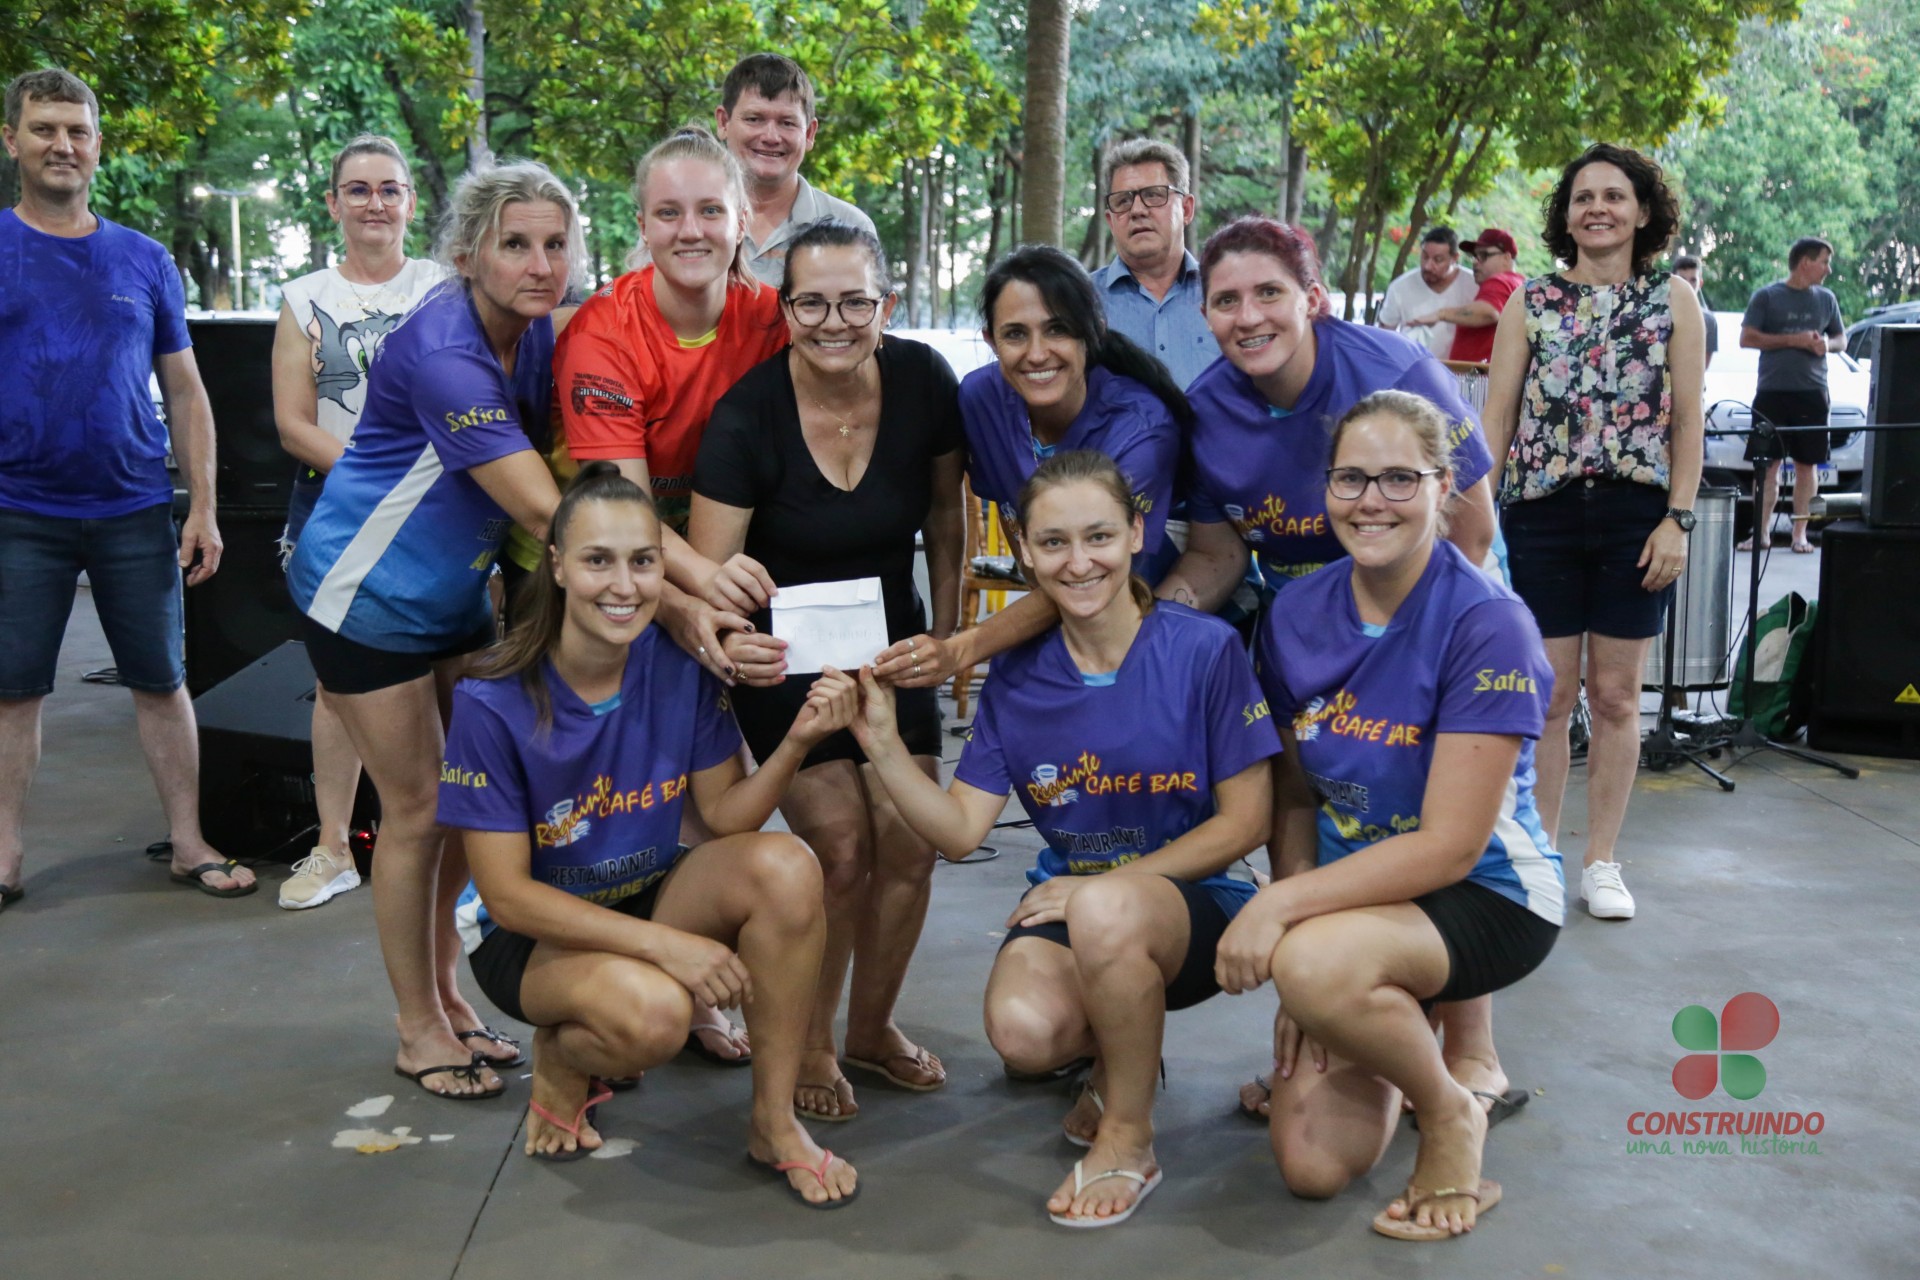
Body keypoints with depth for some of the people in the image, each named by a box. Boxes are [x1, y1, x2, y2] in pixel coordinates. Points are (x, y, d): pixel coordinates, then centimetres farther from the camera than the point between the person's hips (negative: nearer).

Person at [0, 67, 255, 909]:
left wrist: (203, 508, 3)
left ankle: (187, 844, 16)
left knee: (162, 680, 6)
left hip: (135, 512, 2)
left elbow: (185, 395, 9)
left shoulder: (145, 262, 8)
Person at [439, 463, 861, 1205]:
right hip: (529, 929, -4)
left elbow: (725, 815, -5)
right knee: (652, 1012, -36)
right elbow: (507, 894, -19)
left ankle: (774, 1121, -10)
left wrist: (797, 741, -25)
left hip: (650, 893, 4)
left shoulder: (682, 667, -13)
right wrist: (663, 943, -27)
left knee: (785, 868, -26)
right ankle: (562, 1059, 3)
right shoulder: (493, 703, -22)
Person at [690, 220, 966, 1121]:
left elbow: (945, 514, 3)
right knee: (841, 850, -11)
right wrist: (725, 640, -46)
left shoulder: (924, 383, -14)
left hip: (890, 643, 3)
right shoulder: (747, 415, -24)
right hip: (783, 656, -3)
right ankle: (808, 1047, 13)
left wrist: (945, 634, 6)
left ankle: (872, 1027, 23)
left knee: (908, 844, -3)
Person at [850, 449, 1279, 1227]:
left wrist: (1106, 882, -15)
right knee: (1022, 1032, -29)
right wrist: (883, 745, -18)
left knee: (1104, 912, -38)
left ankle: (1129, 1138, -10)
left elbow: (1245, 821, -9)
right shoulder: (1016, 676, 1)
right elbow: (959, 831, -3)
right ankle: (1123, 1056, 11)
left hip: (1194, 901, -3)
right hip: (1069, 898, 3)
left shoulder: (1204, 650, -11)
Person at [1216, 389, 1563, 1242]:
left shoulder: (1488, 625, -21)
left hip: (1488, 894, -5)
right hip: (1353, 892, 5)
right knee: (1312, 1168, -5)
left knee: (1320, 964, -38)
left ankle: (1450, 1114, -5)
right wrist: (1294, 974, -6)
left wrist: (1283, 907, -28)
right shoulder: (1298, 614, -3)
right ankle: (1395, 1019, 28)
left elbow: (1449, 847, -22)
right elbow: (1296, 796, 4)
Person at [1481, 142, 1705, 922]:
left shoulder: (1674, 299, 5)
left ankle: (1601, 861, 16)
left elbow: (1688, 419, 3)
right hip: (1543, 511, 0)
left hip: (1637, 514, 0)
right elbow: (1495, 415, 3)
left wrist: (1678, 519, -5)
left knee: (1615, 694, 5)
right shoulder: (1530, 301, 5)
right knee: (1551, 693, 3)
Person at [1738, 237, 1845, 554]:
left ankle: (1800, 533, 8)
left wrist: (1827, 344, -4)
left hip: (1812, 393, 3)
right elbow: (1747, 338, -4)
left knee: (1807, 464, 2)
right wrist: (1793, 340, -11)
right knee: (1768, 462, -2)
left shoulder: (1826, 299, 12)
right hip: (1772, 392, -3)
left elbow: (1841, 339, 20)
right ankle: (1762, 532, 3)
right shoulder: (1766, 296, 1)